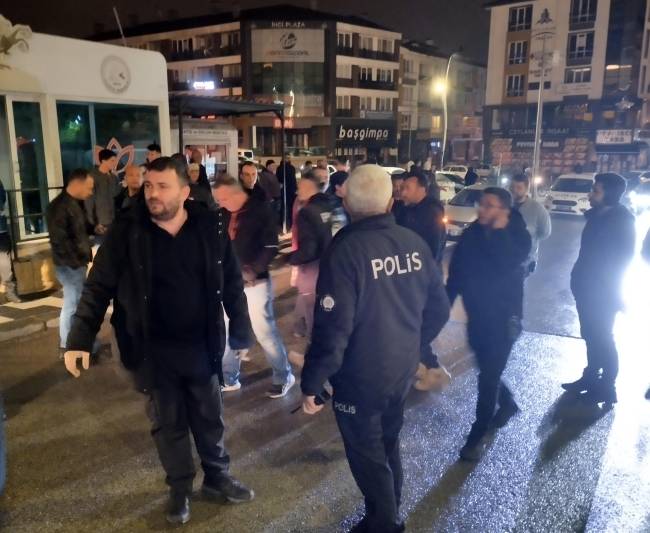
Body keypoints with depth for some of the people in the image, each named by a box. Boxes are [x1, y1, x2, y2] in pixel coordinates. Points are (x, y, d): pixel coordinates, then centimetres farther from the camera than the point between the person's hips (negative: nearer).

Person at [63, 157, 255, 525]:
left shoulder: (211, 227, -8)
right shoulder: (127, 233, -10)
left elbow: (232, 284, 0)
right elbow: (98, 288, -6)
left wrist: (241, 333, 1)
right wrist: (79, 340, -12)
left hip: (201, 346, 1)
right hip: (153, 350, -1)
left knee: (210, 418, 17)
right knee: (168, 423, 15)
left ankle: (218, 478, 40)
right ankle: (181, 489, 37)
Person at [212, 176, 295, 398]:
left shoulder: (261, 209, -12)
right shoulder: (224, 213, 5)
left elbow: (271, 247, -14)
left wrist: (254, 270, -23)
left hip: (254, 282, -6)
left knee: (264, 331, 1)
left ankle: (284, 376, 18)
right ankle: (229, 378, 28)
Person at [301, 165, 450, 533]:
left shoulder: (345, 250, -23)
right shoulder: (415, 244, -6)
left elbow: (333, 329, -25)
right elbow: (439, 310, 3)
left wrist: (312, 383, -13)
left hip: (360, 379, -6)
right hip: (404, 372, 6)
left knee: (367, 456, 16)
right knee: (388, 444, 26)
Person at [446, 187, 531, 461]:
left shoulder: (518, 236, -11)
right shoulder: (472, 234, -2)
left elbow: (507, 265, -31)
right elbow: (456, 272, 4)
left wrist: (499, 231, -24)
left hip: (503, 318, -5)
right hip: (477, 315, 5)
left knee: (489, 377, -1)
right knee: (488, 371, 20)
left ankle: (477, 435, 13)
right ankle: (508, 404, 48)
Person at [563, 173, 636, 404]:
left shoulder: (622, 220, -16)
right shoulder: (597, 215, 6)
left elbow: (622, 257, -15)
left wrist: (604, 283, -15)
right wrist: (580, 279, 8)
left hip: (603, 291, -7)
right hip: (587, 288, 7)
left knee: (602, 338, 3)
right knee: (591, 336, 18)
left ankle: (607, 388, 17)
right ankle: (591, 377, 32)